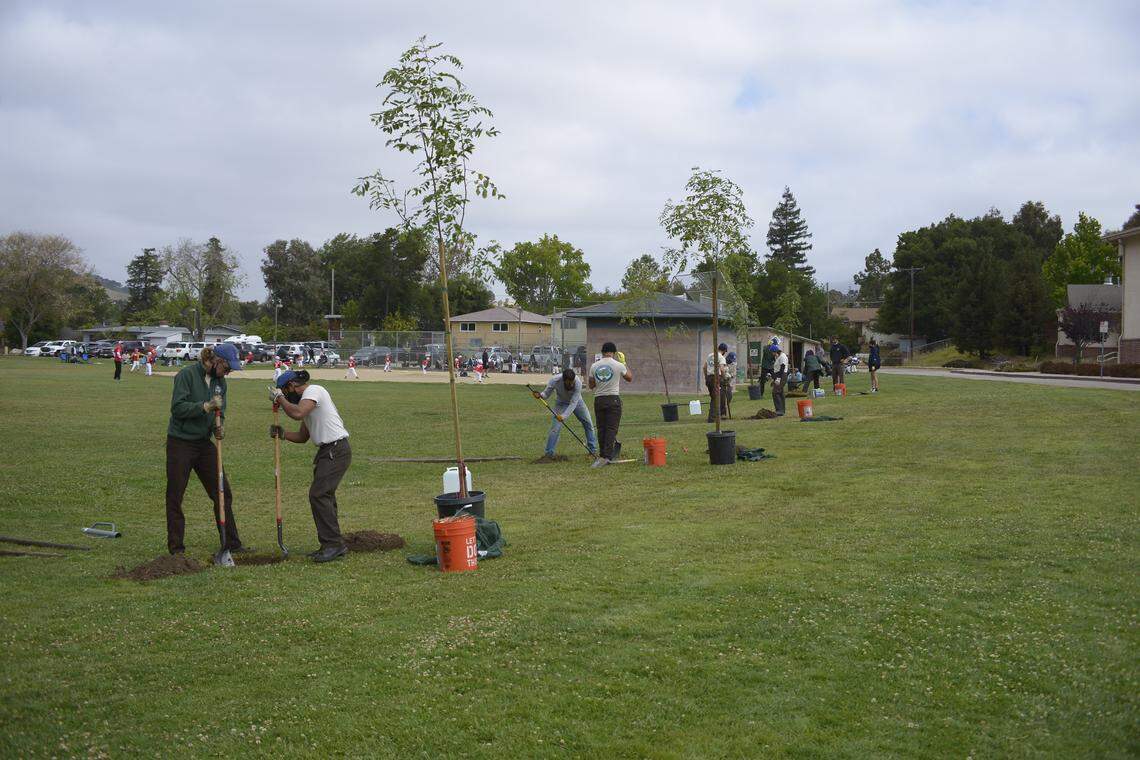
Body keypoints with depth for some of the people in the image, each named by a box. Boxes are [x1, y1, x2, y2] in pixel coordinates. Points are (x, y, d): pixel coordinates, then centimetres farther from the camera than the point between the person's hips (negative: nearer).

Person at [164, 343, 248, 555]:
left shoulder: (220, 381, 7)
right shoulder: (187, 374, -14)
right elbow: (177, 408, -20)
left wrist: (219, 427, -8)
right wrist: (206, 406, -27)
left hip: (205, 443, 7)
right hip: (180, 443, -6)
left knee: (222, 493, 6)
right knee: (175, 497, 2)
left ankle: (232, 544, 15)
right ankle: (176, 548, 13)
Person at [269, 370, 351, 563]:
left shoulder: (313, 390, -9)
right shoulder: (306, 399, 22)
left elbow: (297, 414, -27)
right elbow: (303, 437, 25)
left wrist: (279, 397, -11)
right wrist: (282, 434, 8)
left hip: (336, 451, -10)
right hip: (327, 452, 10)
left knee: (318, 494, -14)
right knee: (324, 496, 11)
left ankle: (334, 544, -12)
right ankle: (332, 546, 16)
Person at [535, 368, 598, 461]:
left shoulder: (578, 382, -36)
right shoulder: (555, 380, -33)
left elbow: (573, 403, -35)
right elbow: (546, 393, -17)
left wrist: (564, 416, -46)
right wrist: (540, 395, -41)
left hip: (576, 402, 1)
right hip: (562, 403, -1)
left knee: (588, 423, 3)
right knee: (555, 427, -15)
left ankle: (593, 450, 19)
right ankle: (549, 453, -7)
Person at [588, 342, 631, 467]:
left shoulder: (594, 366, 2)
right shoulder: (618, 365, -5)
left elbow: (591, 386, 10)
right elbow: (630, 378, 13)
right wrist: (625, 364, 24)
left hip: (598, 400, 3)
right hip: (613, 400, -3)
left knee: (601, 429, 12)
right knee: (611, 429, -3)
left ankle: (604, 455, 16)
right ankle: (606, 456, -13)